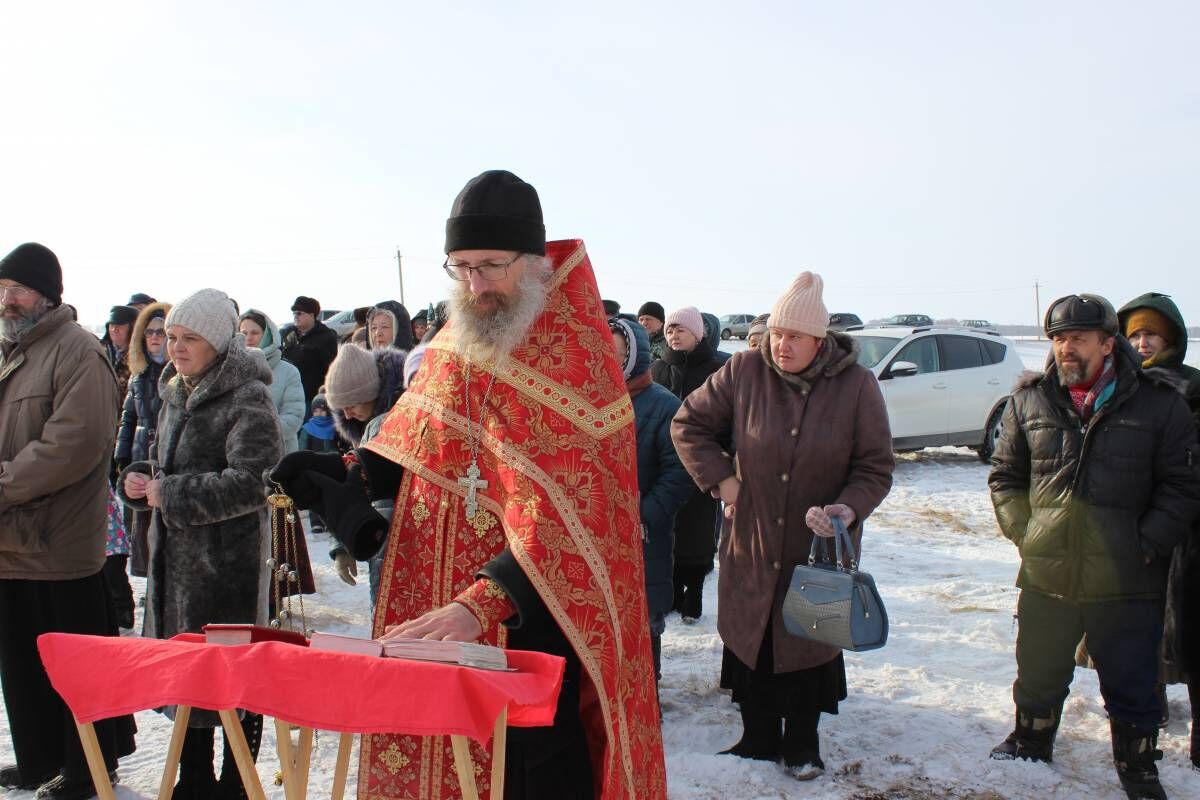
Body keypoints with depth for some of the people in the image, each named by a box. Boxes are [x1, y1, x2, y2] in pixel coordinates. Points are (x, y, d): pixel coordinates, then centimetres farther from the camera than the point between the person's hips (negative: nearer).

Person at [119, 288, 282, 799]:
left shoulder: (247, 399, -14)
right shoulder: (176, 394, 12)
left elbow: (250, 484, -22)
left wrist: (169, 495, -19)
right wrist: (138, 479, 2)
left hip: (228, 560, -8)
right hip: (175, 552, 8)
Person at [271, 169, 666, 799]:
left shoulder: (577, 357, -15)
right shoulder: (450, 345, 7)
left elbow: (567, 516, -23)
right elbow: (412, 448, 19)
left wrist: (479, 606, -33)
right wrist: (348, 477, 0)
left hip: (533, 622, -6)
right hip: (433, 612, 6)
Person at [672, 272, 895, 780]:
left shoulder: (856, 385, -10)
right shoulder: (744, 371, -8)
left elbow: (876, 468, -5)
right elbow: (689, 424, 3)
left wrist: (847, 509, -23)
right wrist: (720, 479, -6)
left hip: (820, 548, -1)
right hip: (752, 543, 1)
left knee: (810, 646, 11)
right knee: (751, 640, 10)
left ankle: (801, 745, 32)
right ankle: (758, 740, 30)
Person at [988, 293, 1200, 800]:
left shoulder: (1158, 403, -5)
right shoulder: (1030, 400, 2)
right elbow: (1005, 477, 11)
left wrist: (1146, 544, -10)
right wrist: (1023, 532, 0)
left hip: (1128, 584, -2)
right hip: (1045, 576, 2)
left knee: (1132, 686, 12)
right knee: (1038, 676, 19)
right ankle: (1031, 745, 42)